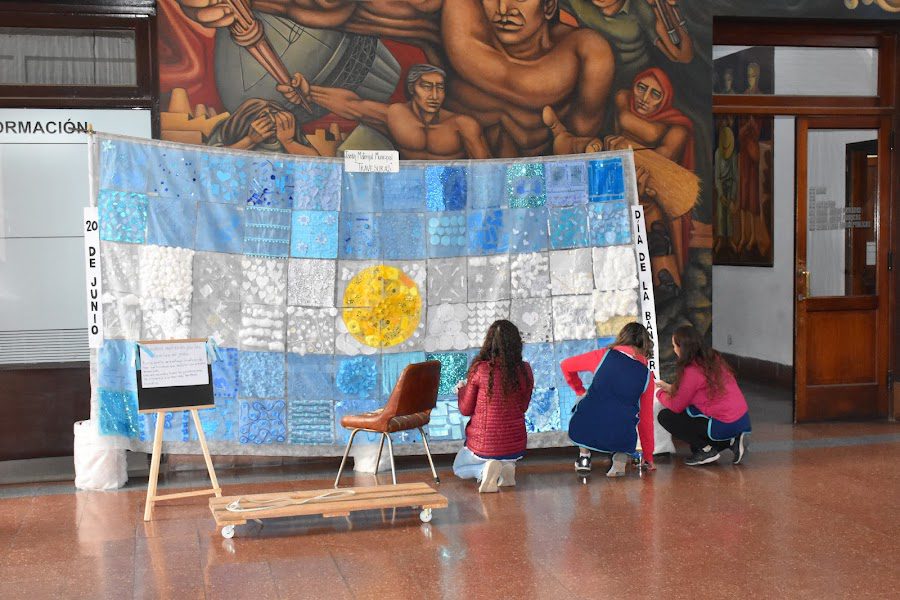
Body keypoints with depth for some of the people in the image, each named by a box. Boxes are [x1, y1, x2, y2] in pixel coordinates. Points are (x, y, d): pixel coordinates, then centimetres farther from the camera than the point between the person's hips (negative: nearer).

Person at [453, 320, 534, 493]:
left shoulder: (480, 369, -17)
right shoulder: (525, 370, -9)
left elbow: (465, 410, -6)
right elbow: (523, 407, 6)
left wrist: (462, 388, 13)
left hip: (484, 446, -3)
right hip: (516, 447, 4)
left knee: (459, 467, 29)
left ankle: (484, 470, -4)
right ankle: (506, 467, 5)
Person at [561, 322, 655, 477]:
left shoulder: (605, 355, 8)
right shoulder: (647, 374, 11)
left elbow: (566, 365, 17)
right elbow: (646, 417, 18)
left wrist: (580, 390, 33)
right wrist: (648, 457, 28)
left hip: (583, 431, 0)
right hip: (620, 439, 0)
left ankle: (584, 456, 23)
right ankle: (620, 458, 6)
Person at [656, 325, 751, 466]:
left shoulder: (692, 371, -17)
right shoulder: (714, 359, 8)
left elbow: (676, 407, -7)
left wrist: (660, 393, 12)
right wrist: (672, 388, 25)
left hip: (724, 426, -8)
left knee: (665, 416, -1)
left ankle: (706, 450, -1)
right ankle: (732, 441, 13)